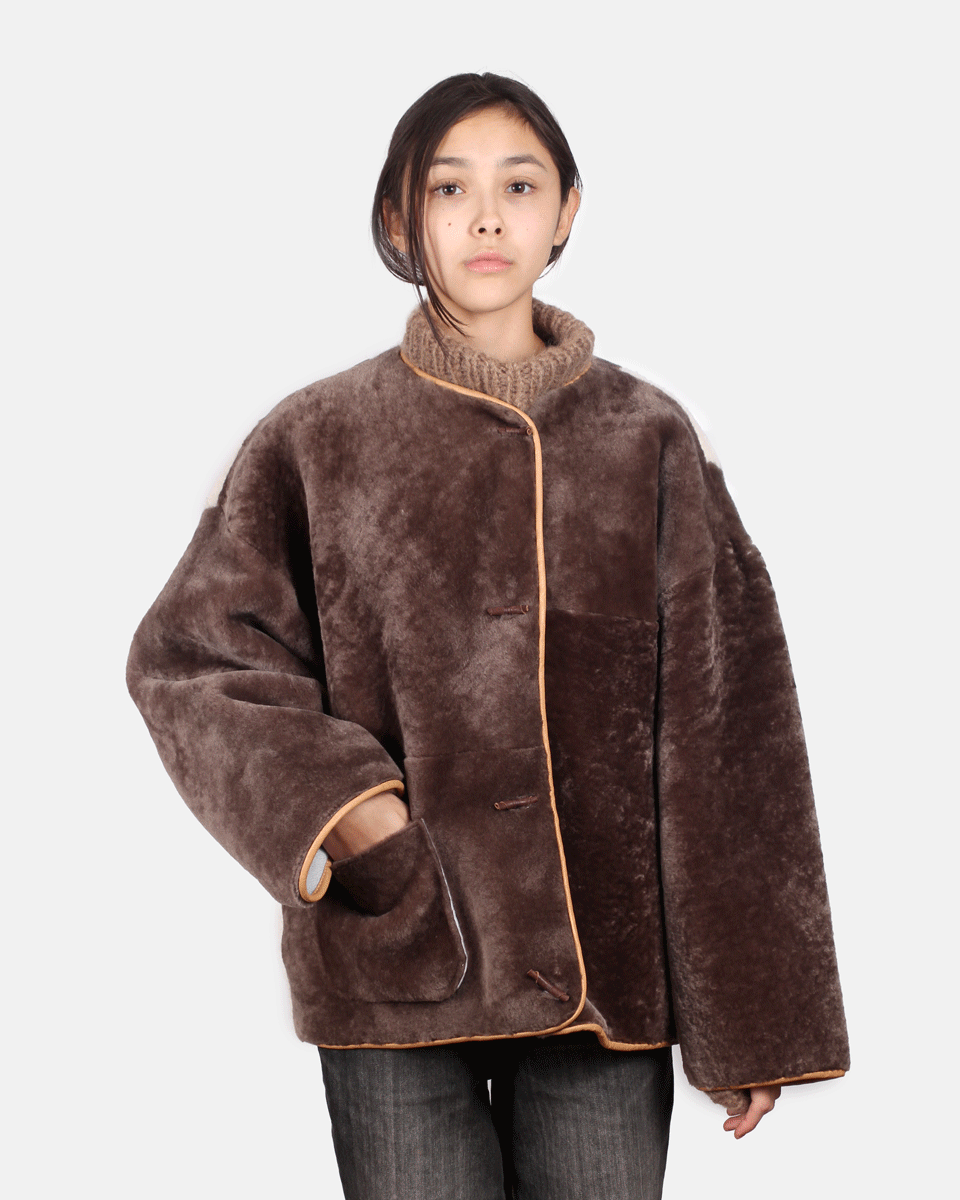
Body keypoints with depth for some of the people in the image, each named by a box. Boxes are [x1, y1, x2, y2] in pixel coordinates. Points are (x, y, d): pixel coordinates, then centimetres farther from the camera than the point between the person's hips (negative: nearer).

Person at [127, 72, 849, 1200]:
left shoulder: (650, 441, 5)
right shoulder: (316, 441, 3)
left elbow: (726, 735, 3)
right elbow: (187, 656, 4)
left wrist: (752, 1023, 1)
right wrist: (327, 803, -14)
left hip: (608, 973, 1)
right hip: (394, 963, -1)